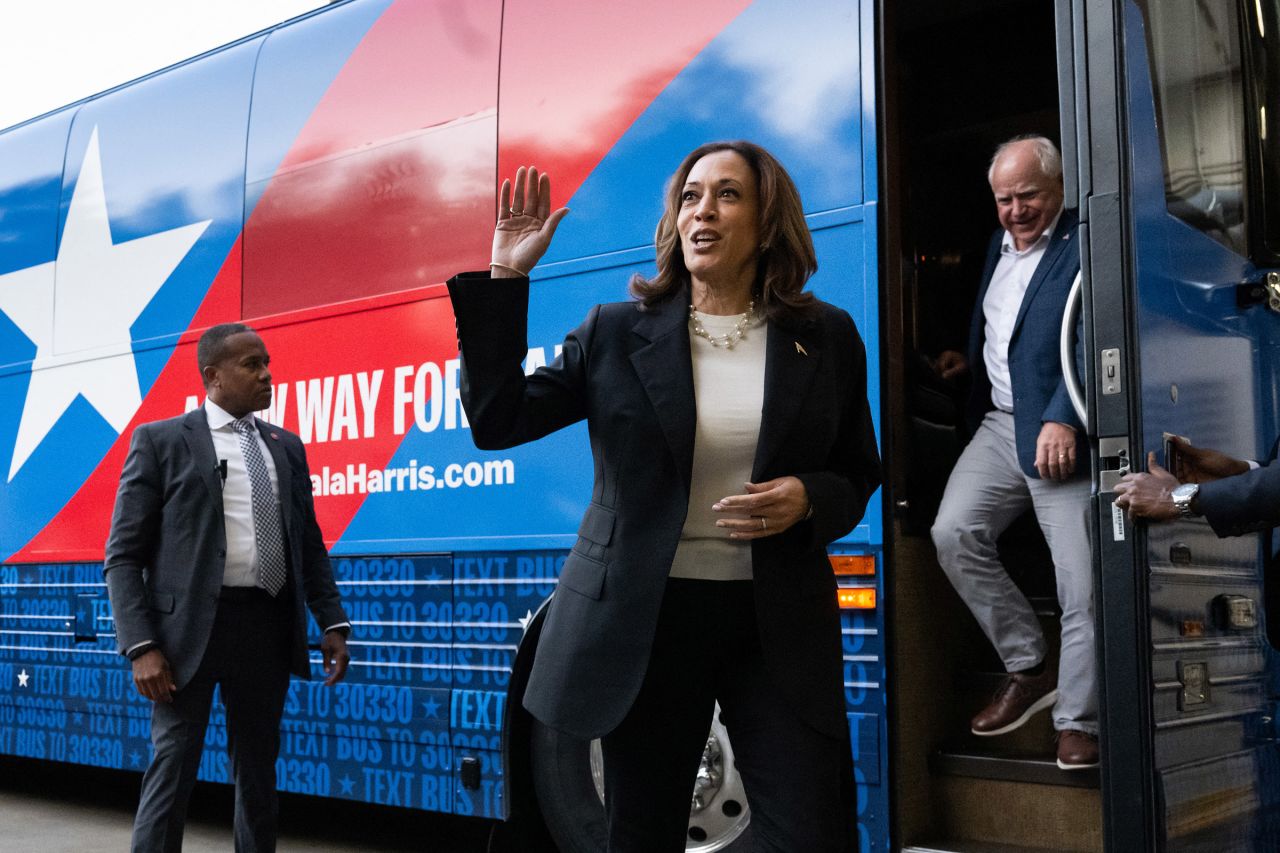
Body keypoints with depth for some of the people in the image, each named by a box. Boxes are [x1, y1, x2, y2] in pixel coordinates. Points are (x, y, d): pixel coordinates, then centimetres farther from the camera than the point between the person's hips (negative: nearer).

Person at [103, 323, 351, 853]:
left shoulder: (286, 447, 14)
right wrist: (141, 646, -13)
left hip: (269, 626, 5)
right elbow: (124, 555, -3)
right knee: (173, 770, -2)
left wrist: (332, 622, 6)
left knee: (258, 774, 12)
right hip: (191, 626, -4)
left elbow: (309, 544, 17)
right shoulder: (160, 440, 0)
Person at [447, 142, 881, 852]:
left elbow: (859, 475, 11)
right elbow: (496, 421, -5)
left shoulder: (825, 337, 4)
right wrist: (504, 281, -9)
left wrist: (807, 501, -12)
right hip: (645, 620, 0)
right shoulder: (615, 334, 1)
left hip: (777, 625, 0)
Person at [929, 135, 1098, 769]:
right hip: (999, 426, 7)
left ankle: (1077, 723, 8)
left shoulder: (1084, 245, -7)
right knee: (953, 534, -10)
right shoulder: (998, 245, 18)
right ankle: (1029, 668, 7)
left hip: (1059, 433, -7)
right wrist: (970, 359, 16)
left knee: (1081, 581, -7)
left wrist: (1064, 419, -27)